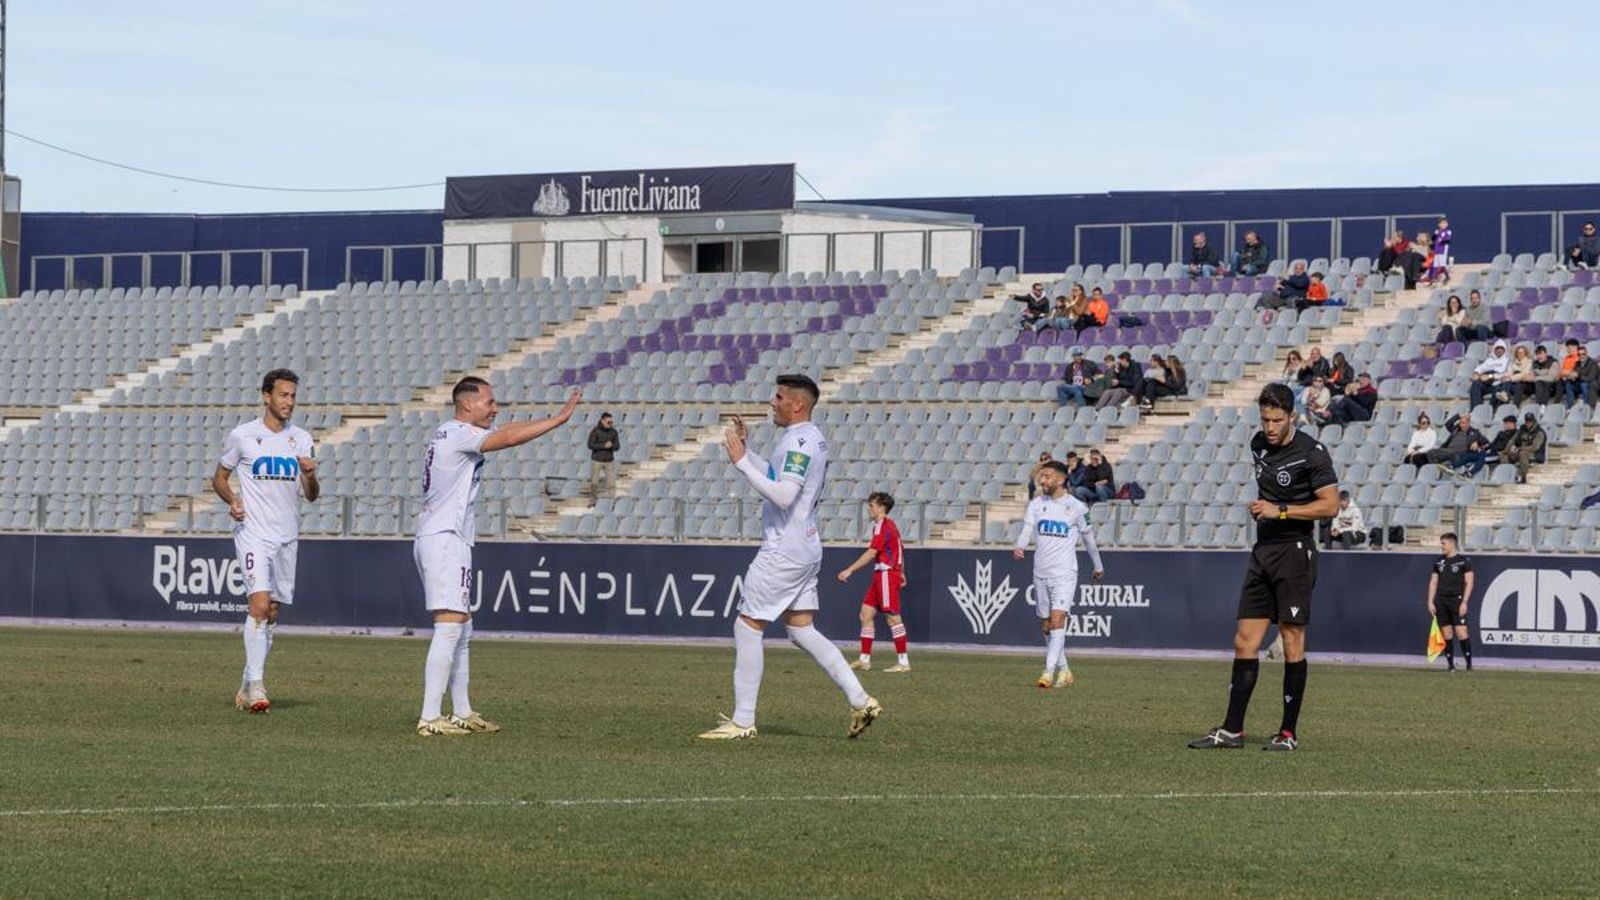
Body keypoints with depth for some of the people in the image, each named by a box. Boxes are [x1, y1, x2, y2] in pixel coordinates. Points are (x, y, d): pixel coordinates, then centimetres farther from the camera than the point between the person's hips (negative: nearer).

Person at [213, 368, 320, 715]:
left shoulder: (302, 439, 8)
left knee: (272, 613, 9)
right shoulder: (242, 436, -2)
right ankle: (256, 686, -17)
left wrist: (310, 475, -12)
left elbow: (311, 496, 10)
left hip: (287, 536, 4)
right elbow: (219, 478, 9)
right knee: (260, 604, -18)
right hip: (253, 533, -4)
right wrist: (232, 500, -11)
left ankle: (248, 682, 22)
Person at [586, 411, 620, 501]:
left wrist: (611, 446, -23)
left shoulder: (613, 431, -1)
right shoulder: (595, 431, -12)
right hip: (597, 460, -3)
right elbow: (590, 445, -17)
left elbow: (617, 446, 0)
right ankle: (592, 501, 21)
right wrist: (604, 446, -25)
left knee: (611, 484, -4)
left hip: (609, 460, 3)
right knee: (594, 484, 4)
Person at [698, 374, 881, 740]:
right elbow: (777, 480, 26)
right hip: (805, 549, 10)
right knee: (801, 630, 12)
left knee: (747, 627, -3)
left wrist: (741, 461, -22)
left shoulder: (799, 441, -17)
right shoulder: (813, 438, 15)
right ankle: (860, 701, 6)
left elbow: (783, 495, -26)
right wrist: (747, 450, 18)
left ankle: (743, 722, -2)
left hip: (784, 552, -10)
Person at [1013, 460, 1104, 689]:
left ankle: (1049, 672, -22)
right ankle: (1064, 672, 23)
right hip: (1040, 573, 5)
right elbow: (1027, 531, -4)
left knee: (1057, 621, -18)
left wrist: (1098, 566, 21)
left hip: (1064, 574, -5)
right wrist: (1019, 547, -27)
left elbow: (1088, 537, 10)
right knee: (1046, 626, 9)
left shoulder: (1076, 508, -3)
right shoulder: (1036, 504, 6)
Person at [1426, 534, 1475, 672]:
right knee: (1446, 634, 3)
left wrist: (1464, 602, -12)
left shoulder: (1464, 561, -1)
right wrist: (1430, 602, 6)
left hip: (1457, 599, -5)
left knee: (1461, 633, -12)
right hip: (1441, 601, 5)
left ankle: (1469, 664, -7)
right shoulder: (1438, 562, 13)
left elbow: (1469, 583, -4)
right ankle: (1450, 664, 9)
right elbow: (1433, 583, 15)